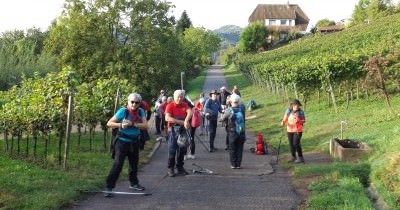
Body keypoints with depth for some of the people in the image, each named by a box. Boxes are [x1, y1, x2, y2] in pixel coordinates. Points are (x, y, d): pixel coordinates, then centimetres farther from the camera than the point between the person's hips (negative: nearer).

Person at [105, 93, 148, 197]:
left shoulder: (140, 112, -3)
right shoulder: (123, 111, -15)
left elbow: (145, 125, -15)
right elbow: (109, 123, -15)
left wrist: (132, 124, -26)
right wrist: (121, 124, -31)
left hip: (134, 142, 5)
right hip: (122, 141, -5)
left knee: (134, 163, 19)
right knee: (118, 164, -11)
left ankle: (134, 183, 39)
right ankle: (109, 187, -5)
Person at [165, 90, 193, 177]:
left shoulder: (185, 105, 7)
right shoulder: (170, 106, -6)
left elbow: (190, 112, -12)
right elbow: (167, 118, -19)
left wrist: (186, 121, -33)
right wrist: (181, 122, -23)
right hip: (173, 130, -4)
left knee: (182, 149, 10)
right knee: (172, 150, -1)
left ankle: (180, 167, 22)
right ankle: (170, 168, 9)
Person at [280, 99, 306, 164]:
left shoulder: (301, 112, -7)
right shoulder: (288, 111, 0)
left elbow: (304, 120, -1)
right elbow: (285, 119, 6)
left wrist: (298, 121, -20)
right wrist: (283, 122, -15)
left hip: (298, 130, -4)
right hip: (290, 130, 4)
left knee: (296, 144, -11)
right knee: (291, 144, 9)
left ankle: (301, 158, -3)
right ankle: (293, 157, 21)